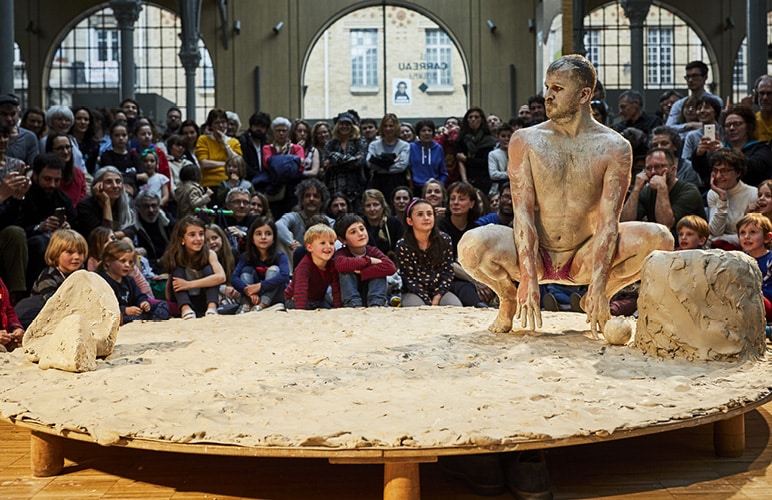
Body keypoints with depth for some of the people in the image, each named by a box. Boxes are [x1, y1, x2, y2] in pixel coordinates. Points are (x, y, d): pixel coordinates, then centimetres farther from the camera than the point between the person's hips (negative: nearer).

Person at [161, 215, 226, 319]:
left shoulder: (209, 254, -12)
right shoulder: (174, 257, -9)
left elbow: (221, 277, -32)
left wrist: (189, 284, -36)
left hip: (205, 302, -1)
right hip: (183, 303, 1)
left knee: (208, 270, -20)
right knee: (178, 271, -20)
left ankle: (211, 309, -39)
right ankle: (186, 310, -41)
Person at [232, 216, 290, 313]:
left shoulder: (279, 256, -11)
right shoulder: (246, 256, -3)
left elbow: (284, 276, -30)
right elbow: (234, 278, -15)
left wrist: (260, 285, -36)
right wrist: (249, 291, -33)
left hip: (274, 297, -2)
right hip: (254, 298, 3)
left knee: (274, 269, -20)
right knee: (247, 270, -12)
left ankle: (260, 306, -36)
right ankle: (246, 305, -31)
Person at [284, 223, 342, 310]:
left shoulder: (332, 264, -14)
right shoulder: (305, 265, -32)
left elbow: (337, 289, -14)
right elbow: (300, 290, -42)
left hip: (319, 299, 5)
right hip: (296, 300, -5)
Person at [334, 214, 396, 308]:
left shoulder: (373, 251, -5)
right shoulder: (342, 253, -11)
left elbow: (391, 267, -26)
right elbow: (340, 265, -40)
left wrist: (362, 272, -29)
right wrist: (369, 260, -29)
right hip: (349, 297, -2)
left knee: (379, 269, -19)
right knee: (346, 272, -24)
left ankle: (376, 304, -31)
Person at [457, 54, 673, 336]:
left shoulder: (614, 148, -5)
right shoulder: (525, 141, -3)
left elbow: (608, 221, -13)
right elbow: (523, 212, -11)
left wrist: (598, 286, -24)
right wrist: (528, 278, -23)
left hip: (585, 260, 1)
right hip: (535, 256, 0)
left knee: (659, 239, -23)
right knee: (471, 246, -30)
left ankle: (594, 301, 4)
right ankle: (509, 299, 5)